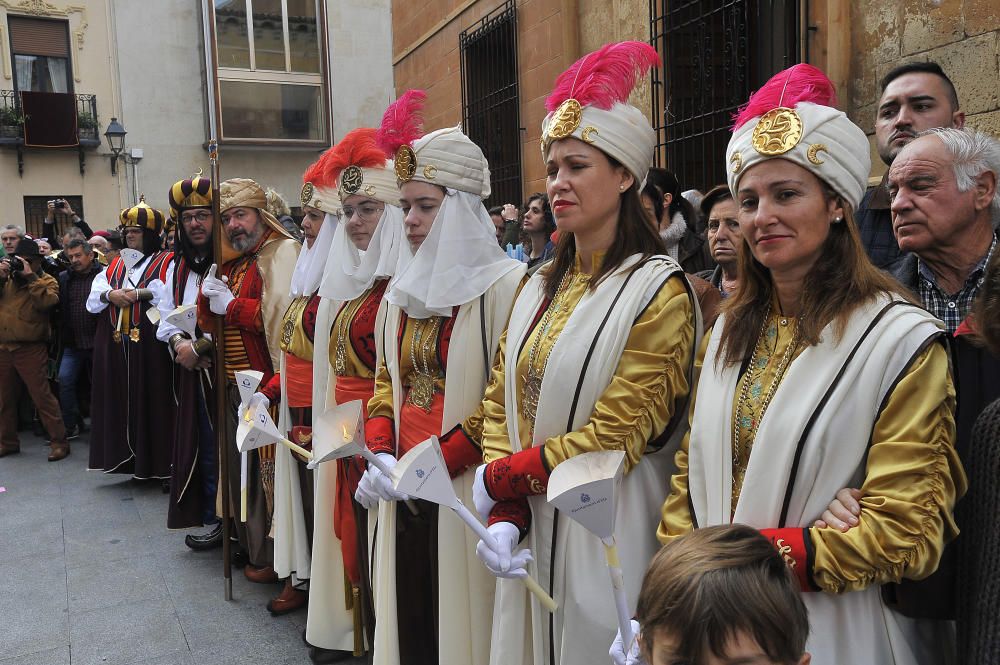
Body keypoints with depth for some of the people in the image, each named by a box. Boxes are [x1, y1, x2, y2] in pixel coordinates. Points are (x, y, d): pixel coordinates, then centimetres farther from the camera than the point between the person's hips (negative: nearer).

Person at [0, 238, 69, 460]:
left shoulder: (45, 280, 0)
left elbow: (48, 301, -20)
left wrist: (30, 276, -17)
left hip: (30, 349, -6)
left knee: (42, 396, -7)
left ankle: (59, 442, -2)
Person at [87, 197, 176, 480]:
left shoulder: (166, 262, 1)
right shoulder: (116, 264, 20)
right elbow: (94, 294, 11)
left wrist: (139, 293, -18)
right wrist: (111, 294, -9)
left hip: (150, 342, -6)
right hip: (116, 343, 6)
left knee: (151, 401, -4)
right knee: (122, 400, 7)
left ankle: (157, 462, 3)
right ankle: (129, 458, 16)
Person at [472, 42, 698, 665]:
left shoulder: (658, 291, -13)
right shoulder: (541, 288, 8)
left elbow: (615, 437, -17)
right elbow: (501, 405, 6)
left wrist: (499, 479, -9)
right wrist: (507, 514, -7)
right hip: (530, 536, 6)